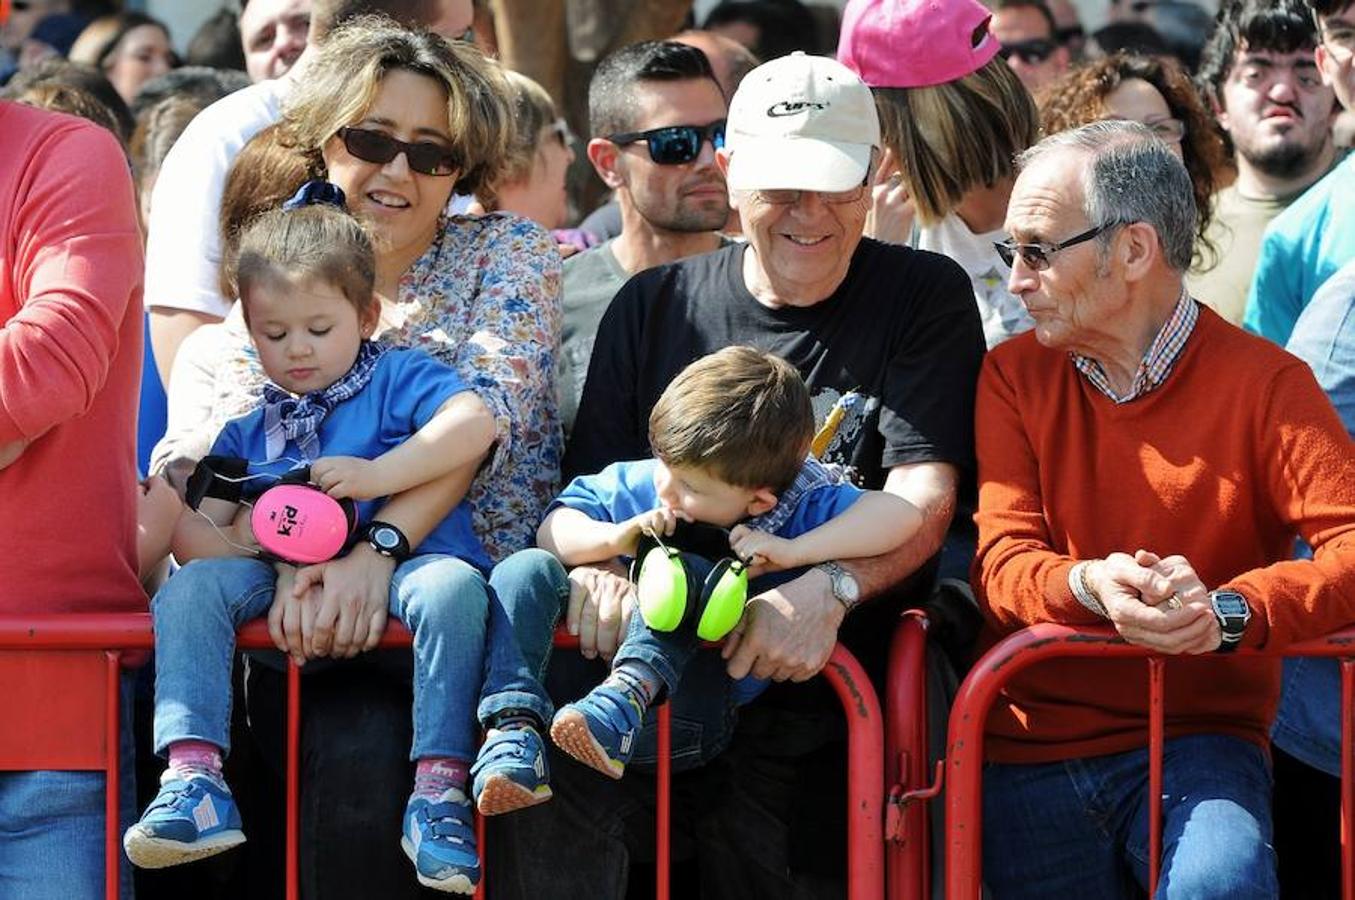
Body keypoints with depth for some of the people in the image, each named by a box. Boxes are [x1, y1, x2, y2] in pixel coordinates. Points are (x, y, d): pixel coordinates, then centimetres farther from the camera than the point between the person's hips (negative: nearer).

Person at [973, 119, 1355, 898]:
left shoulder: (1263, 384, -4)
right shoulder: (1014, 378, 7)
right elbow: (1003, 563, -3)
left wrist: (1227, 612, -31)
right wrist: (1088, 586, -26)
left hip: (1196, 739, -4)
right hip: (1031, 756, 4)